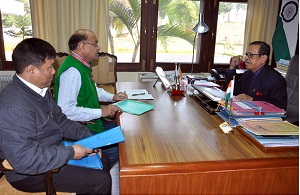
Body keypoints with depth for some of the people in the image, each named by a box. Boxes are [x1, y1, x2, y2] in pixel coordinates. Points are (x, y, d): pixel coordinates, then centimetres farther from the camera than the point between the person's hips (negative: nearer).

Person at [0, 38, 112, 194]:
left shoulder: (40, 90, 0)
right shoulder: (14, 107, -31)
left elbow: (60, 120, 10)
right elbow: (25, 161, -33)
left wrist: (87, 136, -3)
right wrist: (70, 152, -25)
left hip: (52, 151, 9)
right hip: (30, 173, -9)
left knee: (102, 161, 13)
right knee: (101, 180, -13)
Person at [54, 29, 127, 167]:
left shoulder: (83, 65, 7)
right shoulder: (72, 71, -24)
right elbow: (65, 110, -30)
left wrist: (112, 97, 8)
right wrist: (100, 112, -24)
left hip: (92, 121, 10)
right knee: (115, 151, -16)